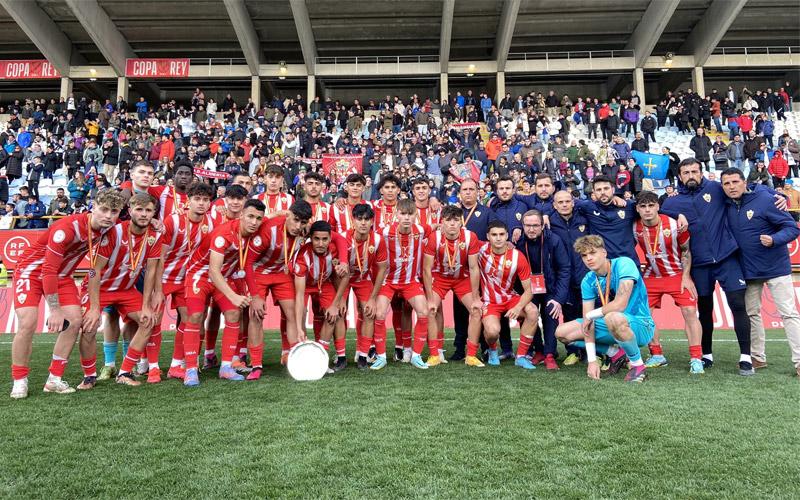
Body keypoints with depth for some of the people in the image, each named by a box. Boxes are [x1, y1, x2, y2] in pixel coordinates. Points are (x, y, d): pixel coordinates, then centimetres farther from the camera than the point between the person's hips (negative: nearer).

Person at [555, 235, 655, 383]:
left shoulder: (624, 264, -20)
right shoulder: (588, 281, -3)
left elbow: (620, 305, -32)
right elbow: (588, 323, -8)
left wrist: (591, 315, -15)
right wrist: (592, 360, -17)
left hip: (641, 326, -6)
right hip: (610, 326, 7)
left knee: (613, 318, -41)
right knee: (562, 333, -1)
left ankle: (638, 365, -15)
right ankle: (615, 353, 9)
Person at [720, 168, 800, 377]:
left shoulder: (765, 200, -15)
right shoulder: (727, 207, 0)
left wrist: (774, 239, -34)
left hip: (776, 267, -5)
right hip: (748, 270, 6)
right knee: (751, 313, 12)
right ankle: (758, 358, 23)